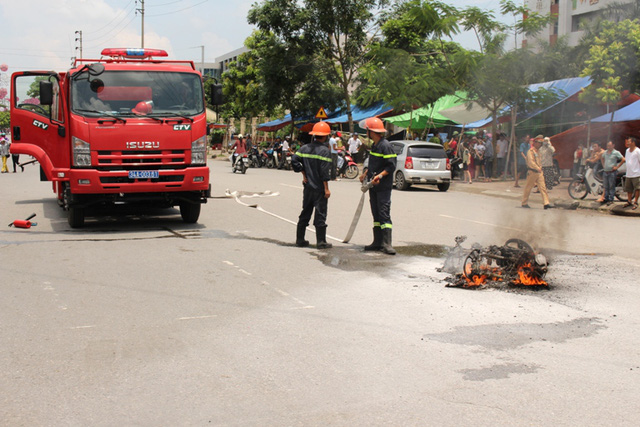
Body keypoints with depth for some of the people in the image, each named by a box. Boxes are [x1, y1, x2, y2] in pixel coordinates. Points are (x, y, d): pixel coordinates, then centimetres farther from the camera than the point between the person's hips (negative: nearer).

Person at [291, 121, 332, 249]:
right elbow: (324, 172, -16)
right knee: (320, 214, 0)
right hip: (319, 188, -6)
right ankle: (321, 242, 2)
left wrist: (304, 174, 5)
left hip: (308, 186, 6)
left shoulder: (305, 148, 5)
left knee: (305, 213, 14)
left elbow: (294, 159, -1)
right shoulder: (325, 151, -12)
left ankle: (300, 240, 18)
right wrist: (326, 189, -13)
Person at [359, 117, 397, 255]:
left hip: (383, 186, -9)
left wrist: (380, 176, -27)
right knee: (376, 215, 11)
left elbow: (391, 166, -17)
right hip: (373, 186, 9)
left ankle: (386, 243, -10)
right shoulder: (374, 145, 14)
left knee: (384, 214, -10)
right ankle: (378, 242, 15)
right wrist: (365, 174, 20)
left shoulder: (385, 146, -14)